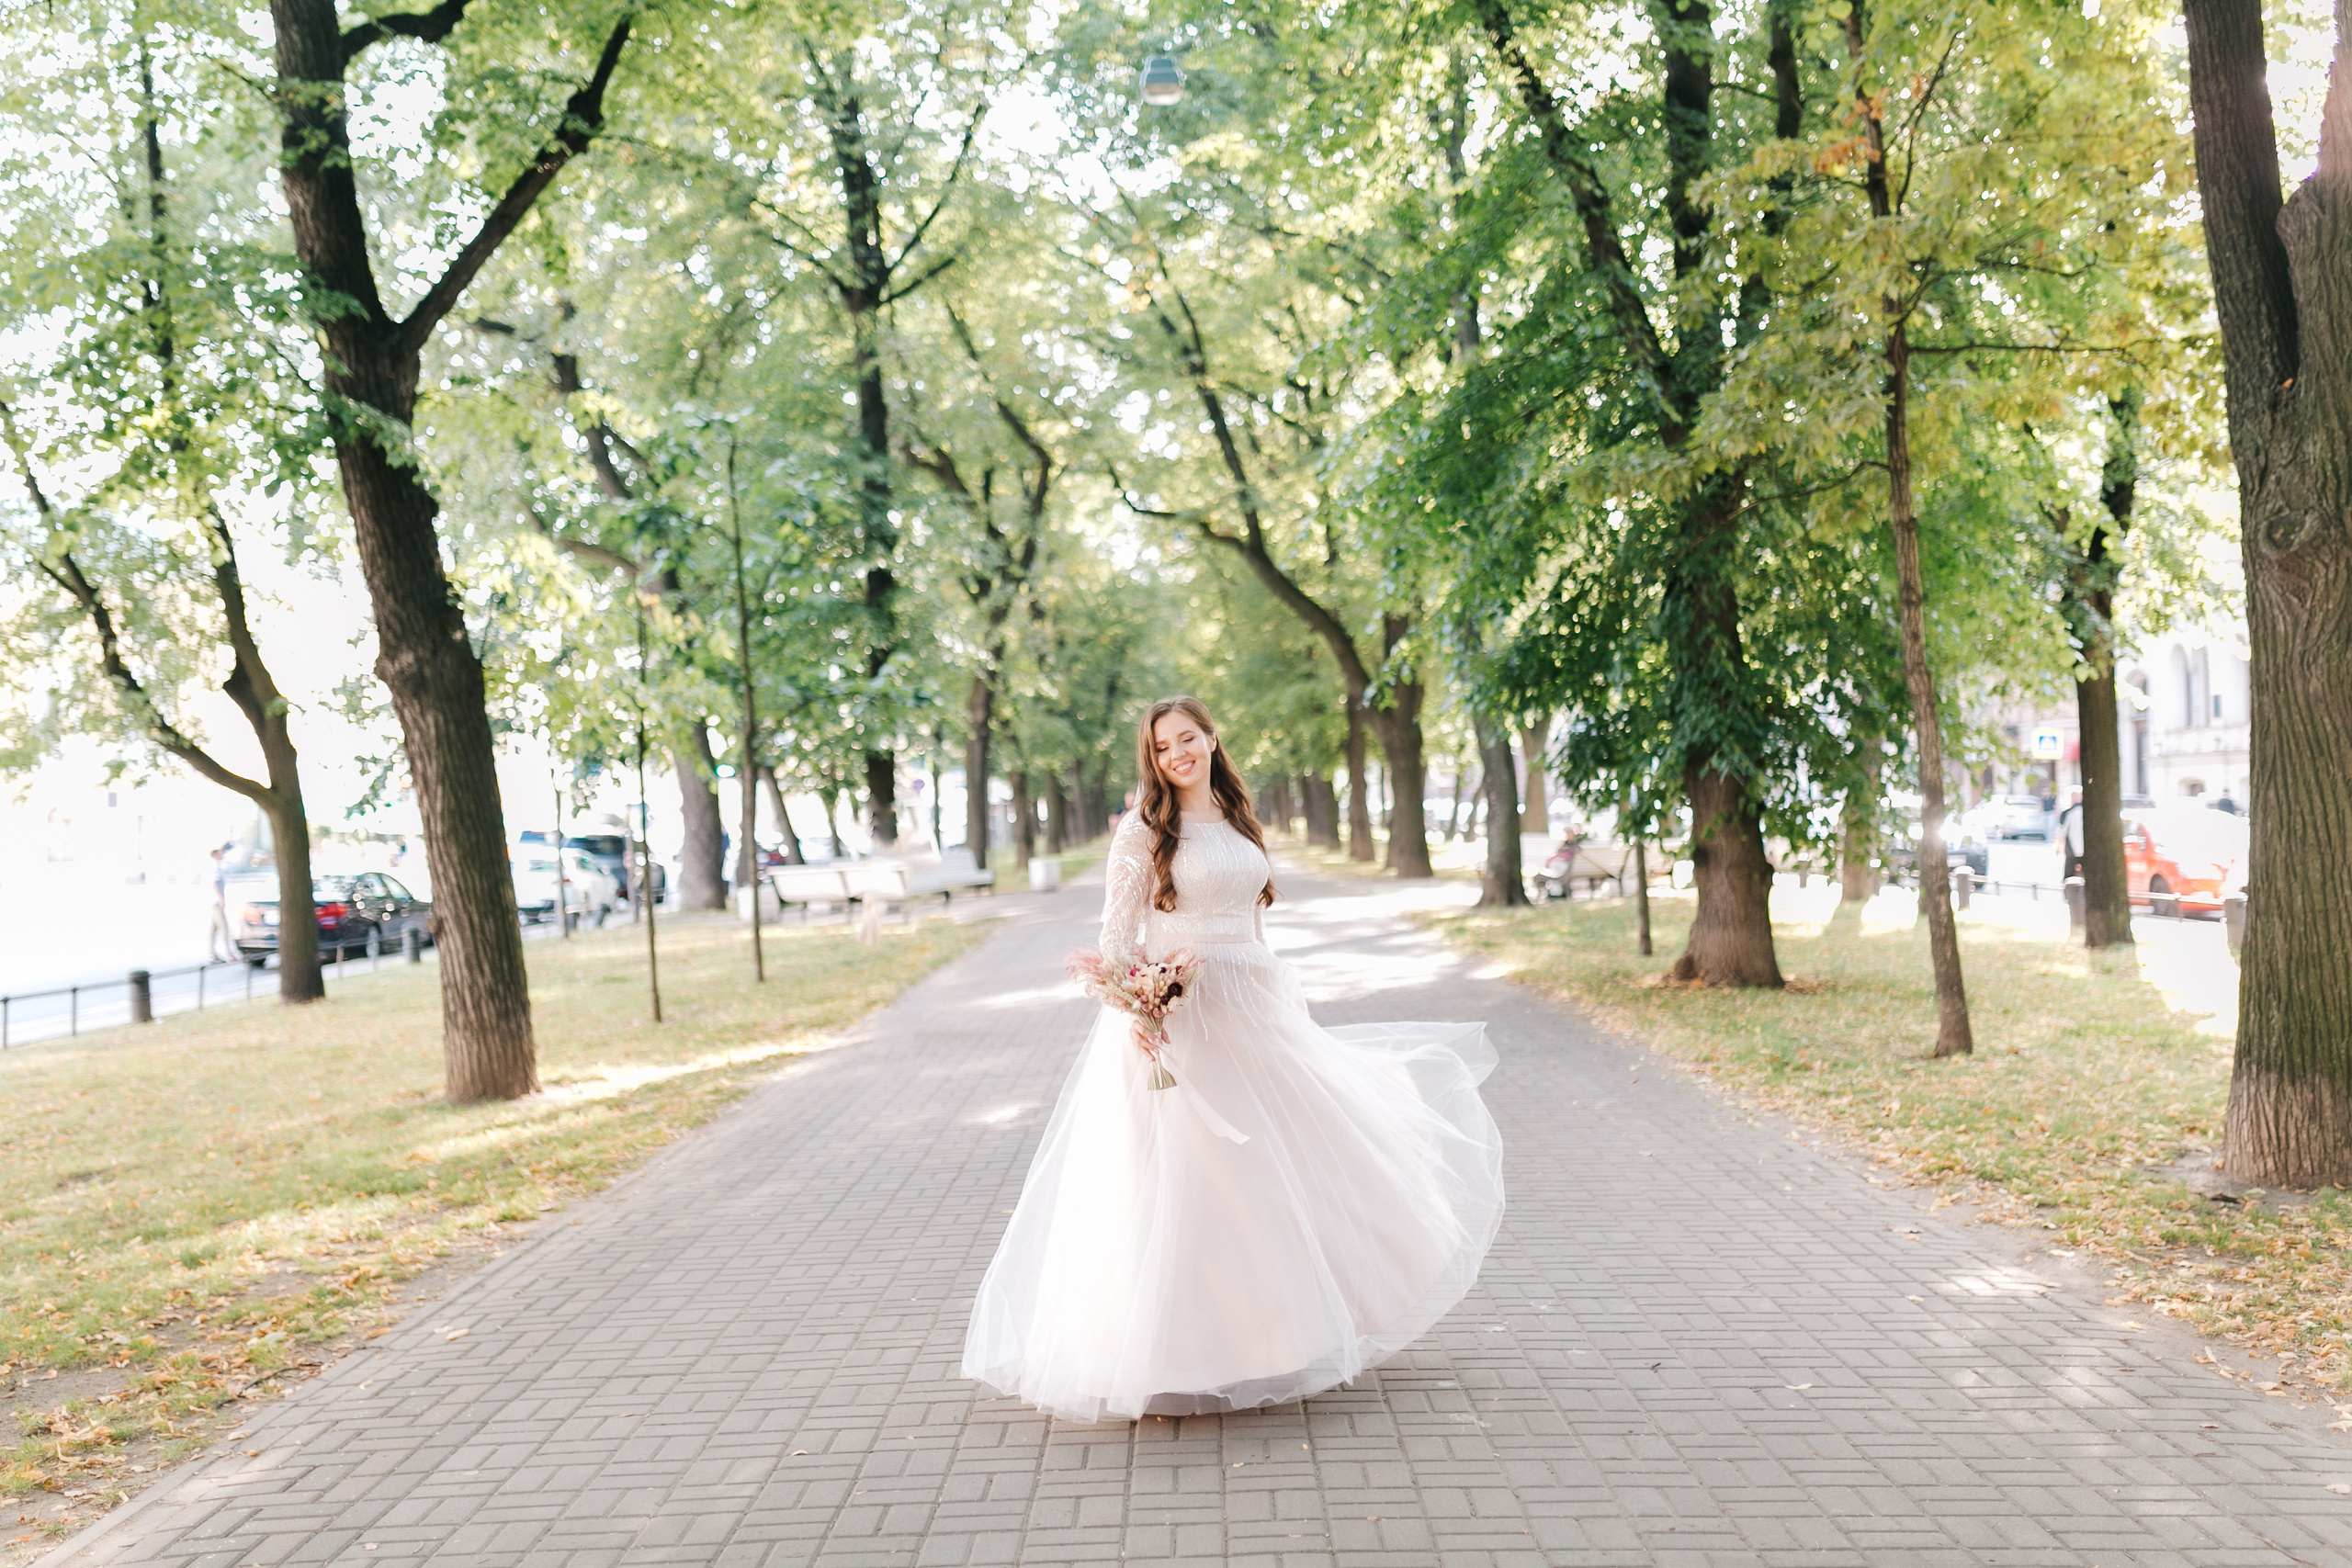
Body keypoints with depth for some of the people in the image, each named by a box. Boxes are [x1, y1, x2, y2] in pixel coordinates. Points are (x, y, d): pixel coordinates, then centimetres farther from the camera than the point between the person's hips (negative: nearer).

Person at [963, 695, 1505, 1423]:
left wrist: (1281, 1001, 19)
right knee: (1183, 1178, -3)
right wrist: (1135, 1009, -21)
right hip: (1178, 1021, -6)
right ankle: (1178, 1345, 9)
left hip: (1254, 1013, 7)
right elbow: (1117, 931, -8)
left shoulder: (1239, 820, 12)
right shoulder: (1144, 828, -6)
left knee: (1281, 1162, 13)